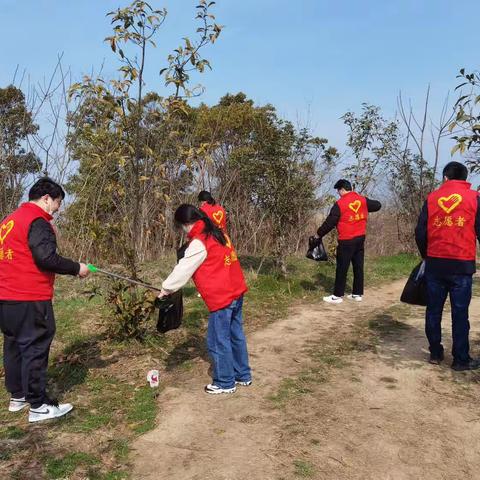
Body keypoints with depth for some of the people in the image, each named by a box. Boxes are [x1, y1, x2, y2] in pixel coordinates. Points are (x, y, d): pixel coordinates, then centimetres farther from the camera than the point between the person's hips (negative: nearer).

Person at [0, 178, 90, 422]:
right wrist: (76, 268, -11)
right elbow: (46, 258, -22)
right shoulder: (38, 222, -13)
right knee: (35, 348, -3)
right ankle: (38, 406, 4)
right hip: (29, 299, -9)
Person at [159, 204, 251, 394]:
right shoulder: (217, 233, 11)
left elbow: (183, 269, -12)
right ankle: (243, 375, 31)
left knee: (218, 341, 5)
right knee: (236, 335, 19)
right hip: (236, 292, 9)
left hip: (221, 298, -9)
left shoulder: (199, 243, -16)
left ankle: (225, 383, 18)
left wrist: (166, 288, 0)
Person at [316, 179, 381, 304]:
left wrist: (319, 234, 2)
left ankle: (338, 295, 5)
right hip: (361, 238, 6)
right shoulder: (362, 200, 4)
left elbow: (329, 222, -10)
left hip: (347, 241, -6)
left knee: (342, 268, 0)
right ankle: (358, 294, 18)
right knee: (358, 266, 11)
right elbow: (377, 205, 17)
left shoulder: (340, 204, -12)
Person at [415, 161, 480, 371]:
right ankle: (461, 359, 10)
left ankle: (435, 353, 18)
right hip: (462, 265, -2)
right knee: (460, 313, 4)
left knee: (433, 310, 11)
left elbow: (420, 232, 3)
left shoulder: (432, 198, 5)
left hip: (434, 264, 2)